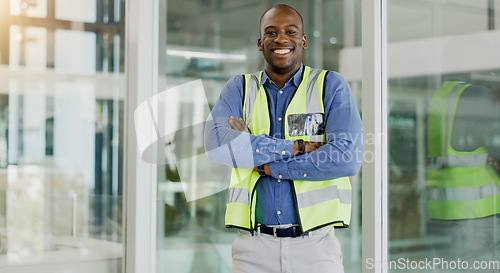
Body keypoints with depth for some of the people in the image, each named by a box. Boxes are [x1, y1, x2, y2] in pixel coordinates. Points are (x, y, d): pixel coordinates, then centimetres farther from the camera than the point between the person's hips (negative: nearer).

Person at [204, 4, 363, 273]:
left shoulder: (331, 86, 4)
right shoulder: (239, 88, 10)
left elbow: (348, 158, -11)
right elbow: (216, 144, -10)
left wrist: (265, 165, -9)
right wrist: (297, 147, -13)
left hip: (314, 244, -1)